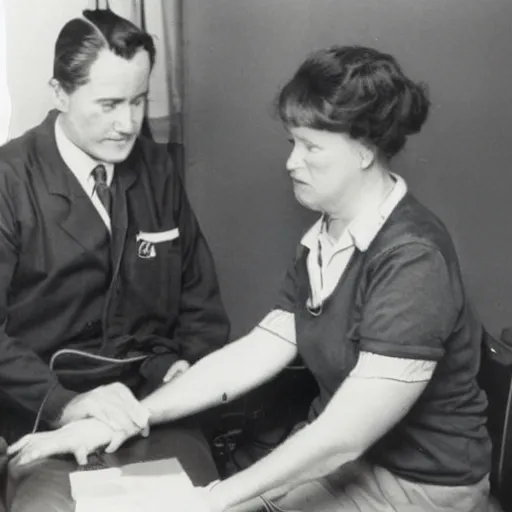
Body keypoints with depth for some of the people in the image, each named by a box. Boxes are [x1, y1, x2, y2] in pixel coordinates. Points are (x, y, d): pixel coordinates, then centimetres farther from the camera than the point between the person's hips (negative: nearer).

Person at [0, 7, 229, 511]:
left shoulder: (155, 166, 5)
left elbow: (198, 287, 12)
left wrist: (192, 363, -5)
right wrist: (64, 404, -28)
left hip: (157, 400, 3)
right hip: (46, 414, -3)